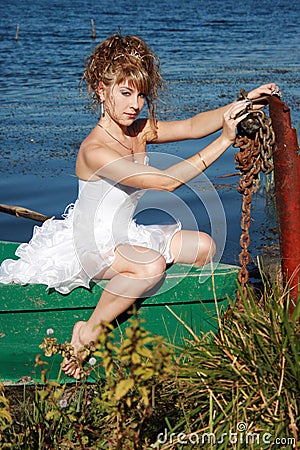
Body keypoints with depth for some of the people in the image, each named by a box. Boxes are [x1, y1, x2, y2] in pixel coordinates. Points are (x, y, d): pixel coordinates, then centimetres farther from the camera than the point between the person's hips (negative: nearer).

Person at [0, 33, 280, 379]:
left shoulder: (140, 131, -1)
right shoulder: (94, 151, -27)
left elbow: (192, 126, -3)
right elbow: (166, 181, -33)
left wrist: (243, 102, -17)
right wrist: (224, 141, -32)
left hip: (124, 235, 9)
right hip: (88, 244, -9)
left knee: (204, 246, 1)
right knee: (151, 264, -36)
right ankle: (89, 333, -17)